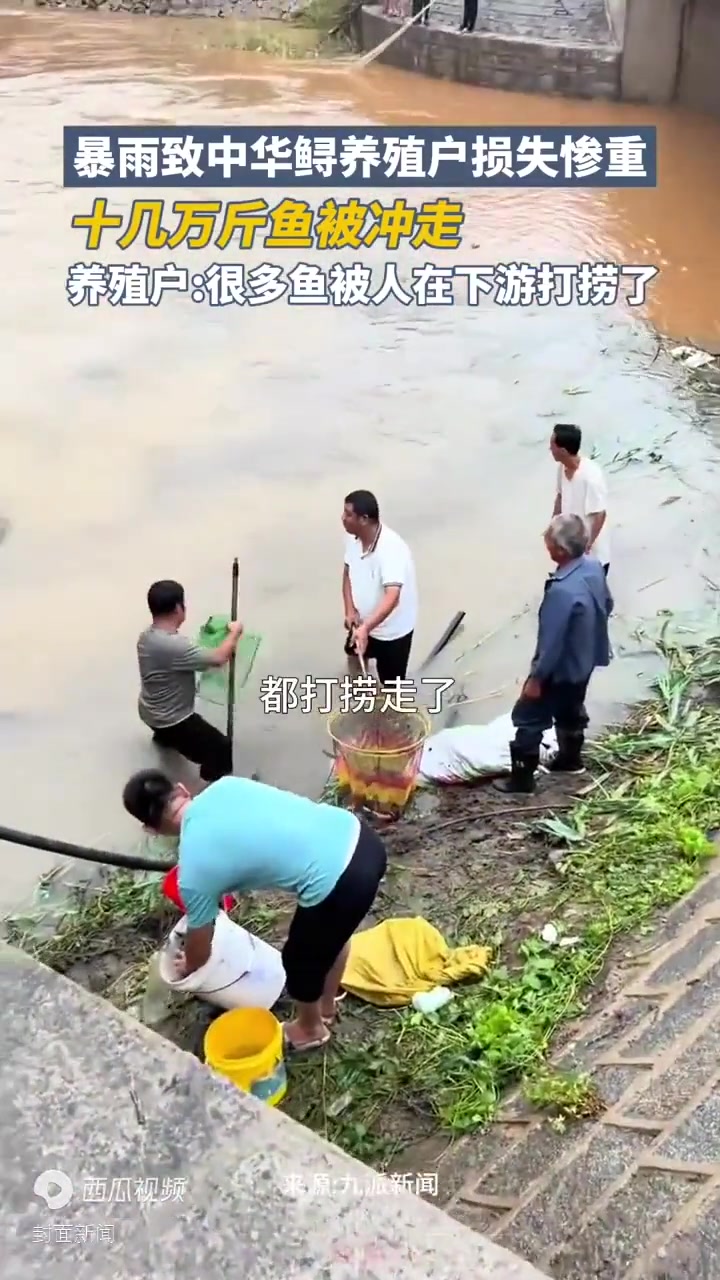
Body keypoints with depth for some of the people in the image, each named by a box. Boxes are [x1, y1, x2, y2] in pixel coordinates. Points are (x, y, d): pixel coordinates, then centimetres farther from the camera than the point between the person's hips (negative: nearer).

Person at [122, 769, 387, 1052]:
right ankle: (327, 1005, 59)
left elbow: (199, 949, 14)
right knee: (331, 932, 34)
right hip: (360, 836, 7)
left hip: (339, 883, -7)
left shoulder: (194, 873, -3)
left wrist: (187, 971, 36)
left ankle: (310, 1029, 52)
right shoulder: (224, 786, 9)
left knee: (301, 961, 24)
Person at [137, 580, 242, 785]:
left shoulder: (147, 635, -5)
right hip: (170, 720, -10)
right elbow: (218, 658, -32)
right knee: (222, 750, -5)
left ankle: (165, 736, 66)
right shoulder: (173, 645, -36)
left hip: (150, 711, 10)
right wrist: (234, 632, -15)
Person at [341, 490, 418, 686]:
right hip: (363, 621, 9)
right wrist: (350, 610, -12)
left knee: (391, 684, 7)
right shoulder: (354, 538, -14)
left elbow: (392, 597, -49)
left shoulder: (391, 549, -39)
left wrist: (366, 628, -62)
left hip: (392, 629, -9)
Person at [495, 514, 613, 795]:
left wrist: (536, 678, -17)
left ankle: (522, 777, 20)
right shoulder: (594, 566, -10)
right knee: (570, 710, 29)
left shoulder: (562, 591, -37)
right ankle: (570, 759, 49)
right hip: (585, 660, 9)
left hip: (561, 668, -8)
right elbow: (607, 605, 8)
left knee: (528, 718, 8)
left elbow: (551, 642, -29)